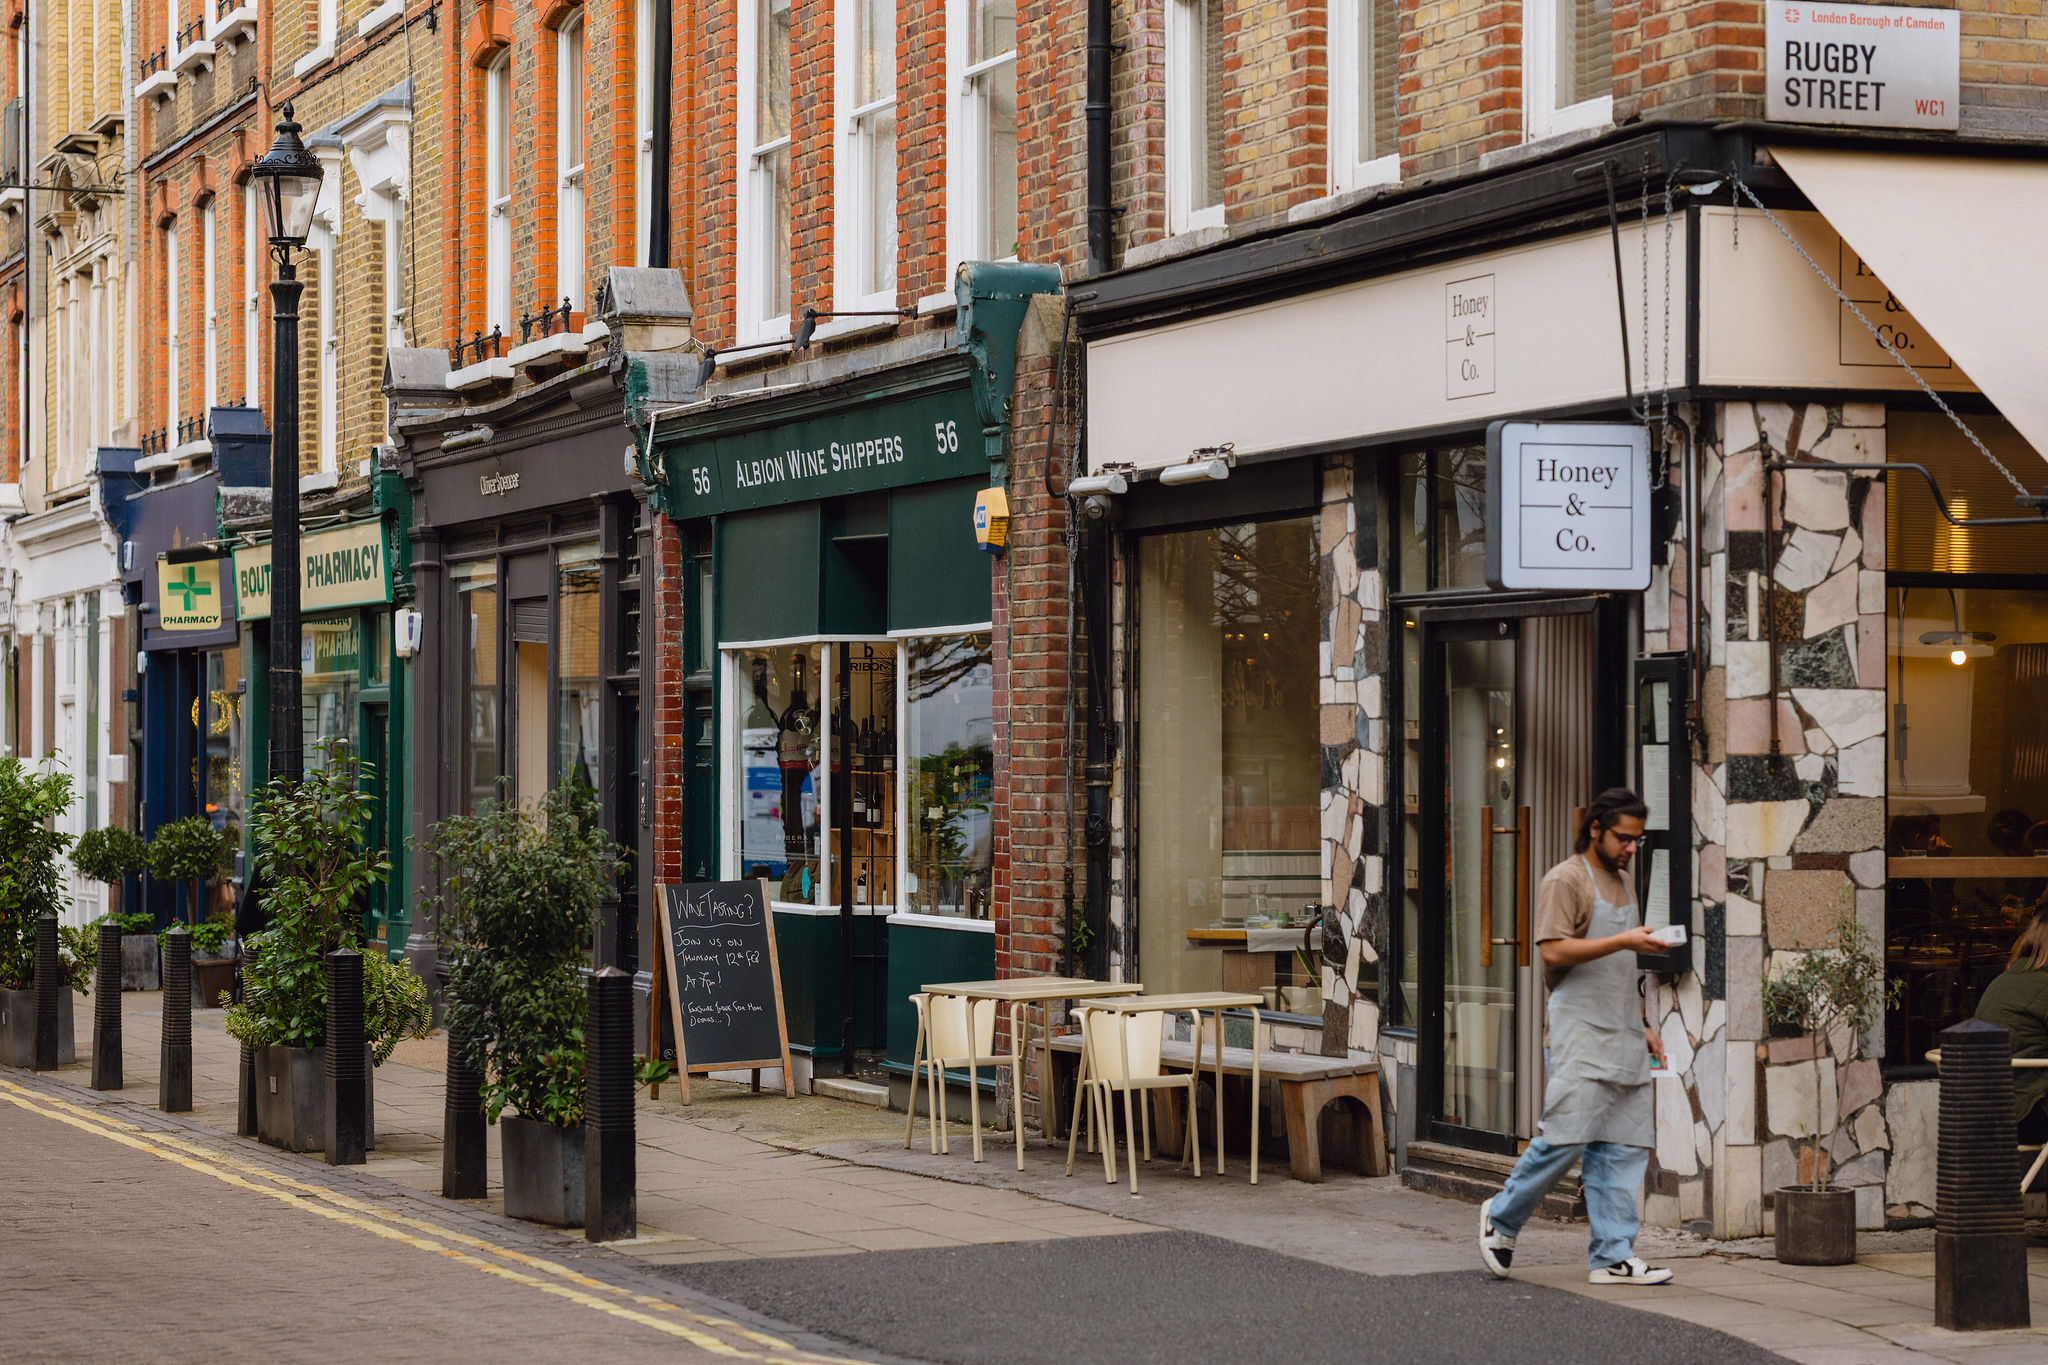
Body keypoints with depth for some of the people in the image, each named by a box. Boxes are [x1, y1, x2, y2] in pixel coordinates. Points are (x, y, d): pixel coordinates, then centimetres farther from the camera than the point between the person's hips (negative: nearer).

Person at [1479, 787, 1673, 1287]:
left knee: (1625, 1146, 2)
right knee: (1565, 1138, -11)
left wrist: (1641, 1027, 21)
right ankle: (1502, 1218, 8)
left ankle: (1613, 1255, 2)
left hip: (1623, 1039, 8)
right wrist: (1624, 941, -21)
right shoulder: (1566, 879, -5)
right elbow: (1554, 951, -16)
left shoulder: (1621, 883, 22)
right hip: (1579, 1036, -8)